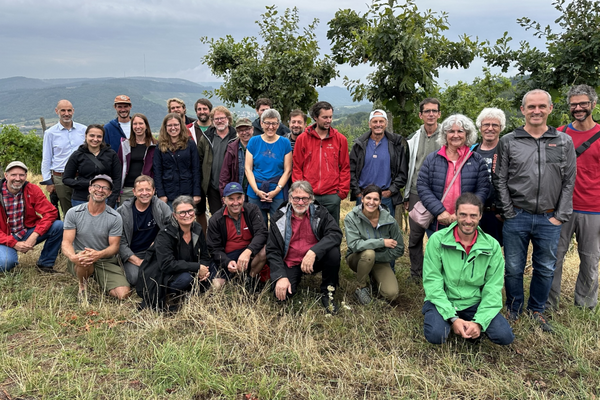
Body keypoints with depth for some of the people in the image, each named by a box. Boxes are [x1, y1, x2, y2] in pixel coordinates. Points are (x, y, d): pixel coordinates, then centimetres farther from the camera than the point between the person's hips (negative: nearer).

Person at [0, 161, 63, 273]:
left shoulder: (33, 190, -5)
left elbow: (51, 212, -12)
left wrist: (35, 235, -24)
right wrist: (14, 244, -22)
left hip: (28, 232, 3)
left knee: (59, 226, -21)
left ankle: (45, 263, -4)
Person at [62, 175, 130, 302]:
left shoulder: (115, 218, -3)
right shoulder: (73, 213, -1)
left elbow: (114, 246, -6)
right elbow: (66, 242, -6)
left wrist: (99, 254, -29)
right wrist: (73, 257, -30)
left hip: (106, 261, 1)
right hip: (79, 261, -1)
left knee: (123, 294, -18)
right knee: (85, 260, -39)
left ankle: (99, 279, 15)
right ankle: (82, 286, -5)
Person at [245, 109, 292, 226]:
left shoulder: (285, 143, 3)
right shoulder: (253, 141, 5)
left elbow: (287, 170, 1)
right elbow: (248, 169, 4)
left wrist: (276, 190, -9)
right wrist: (256, 190, -8)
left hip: (278, 193, -1)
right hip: (255, 193, 1)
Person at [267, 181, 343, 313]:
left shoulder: (320, 213, -6)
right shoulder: (280, 217, -5)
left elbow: (336, 234, -22)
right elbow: (272, 250, -5)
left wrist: (313, 252, -37)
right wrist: (280, 276, -19)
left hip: (315, 261, 0)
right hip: (291, 264, 0)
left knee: (333, 251, -30)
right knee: (282, 295, -24)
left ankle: (327, 293, -6)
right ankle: (296, 279, 14)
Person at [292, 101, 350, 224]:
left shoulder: (340, 139, 6)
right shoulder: (302, 139, 4)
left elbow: (345, 168, 8)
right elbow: (297, 167, 5)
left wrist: (343, 191, 0)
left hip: (332, 195, 1)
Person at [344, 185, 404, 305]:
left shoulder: (389, 220, -13)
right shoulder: (351, 218, -17)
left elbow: (398, 250, -6)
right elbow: (354, 244, -29)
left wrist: (376, 257, -16)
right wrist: (382, 242, -29)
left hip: (380, 261, 2)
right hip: (357, 258, -2)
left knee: (391, 294, -19)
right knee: (368, 253, -37)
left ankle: (375, 279, 17)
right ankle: (361, 287, -10)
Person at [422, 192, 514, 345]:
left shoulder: (492, 245, -3)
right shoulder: (437, 240, -10)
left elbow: (493, 288, -4)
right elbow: (432, 282, -12)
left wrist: (479, 322, -17)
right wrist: (453, 318, -20)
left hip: (475, 303, 2)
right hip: (443, 302, -2)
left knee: (504, 336, -19)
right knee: (436, 334, -28)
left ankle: (473, 325, 11)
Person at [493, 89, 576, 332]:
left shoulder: (564, 142, 4)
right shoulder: (508, 142, 1)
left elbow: (569, 182, 3)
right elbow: (500, 180, 1)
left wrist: (560, 217, -3)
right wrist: (509, 213, -4)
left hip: (549, 219, 1)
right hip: (517, 218, -1)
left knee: (545, 269, 13)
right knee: (514, 268, 9)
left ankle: (537, 311, 32)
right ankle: (514, 310, 28)